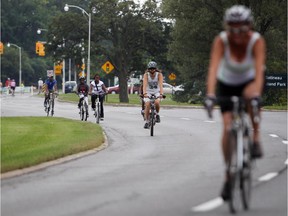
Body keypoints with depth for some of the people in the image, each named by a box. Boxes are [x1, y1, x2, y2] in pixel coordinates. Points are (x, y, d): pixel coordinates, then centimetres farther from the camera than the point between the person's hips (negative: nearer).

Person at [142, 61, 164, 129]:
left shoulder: (159, 74, -16)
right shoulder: (146, 75, -15)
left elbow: (160, 84, -28)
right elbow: (144, 85, -29)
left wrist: (161, 94, -44)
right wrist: (144, 93, -46)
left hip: (157, 92, 0)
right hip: (148, 92, 0)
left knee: (157, 102, -29)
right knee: (147, 104, -22)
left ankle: (157, 114, -1)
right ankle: (147, 122, -11)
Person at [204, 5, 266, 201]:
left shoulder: (257, 41, -27)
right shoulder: (221, 41, -27)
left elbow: (259, 69, -39)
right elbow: (214, 67, -38)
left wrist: (256, 93, -55)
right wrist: (210, 94, -53)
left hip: (249, 81, -1)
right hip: (227, 84, 1)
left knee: (250, 94, -38)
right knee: (228, 127, -14)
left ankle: (256, 139, -19)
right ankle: (228, 176, -1)